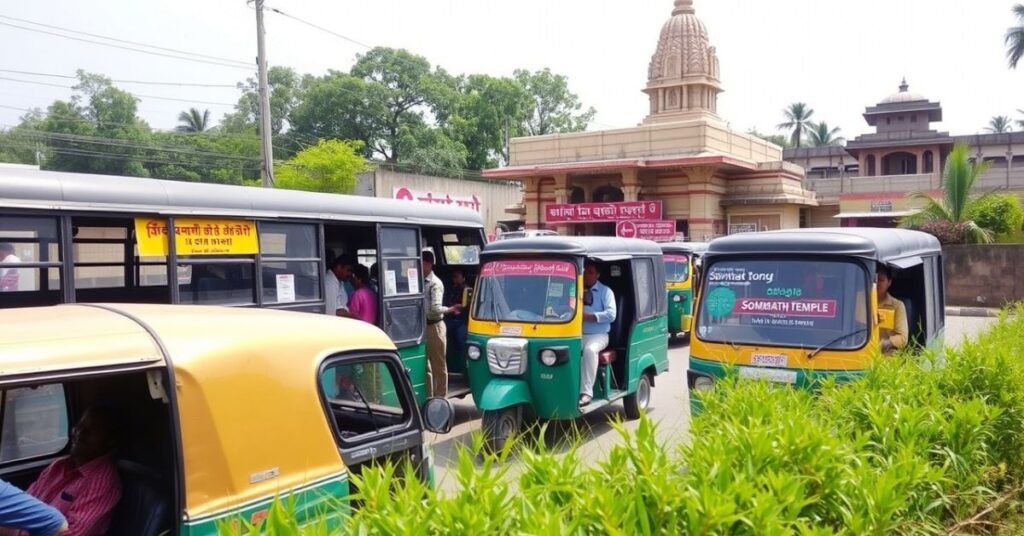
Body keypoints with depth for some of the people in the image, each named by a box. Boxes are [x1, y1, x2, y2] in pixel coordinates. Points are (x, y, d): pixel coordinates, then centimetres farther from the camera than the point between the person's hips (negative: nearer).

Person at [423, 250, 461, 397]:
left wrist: (450, 309, -8)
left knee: (439, 364, 3)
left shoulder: (435, 283, -13)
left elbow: (436, 308, -20)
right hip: (422, 326, 8)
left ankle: (440, 397, 11)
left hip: (434, 326, -7)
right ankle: (429, 396, 27)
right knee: (425, 364, 15)